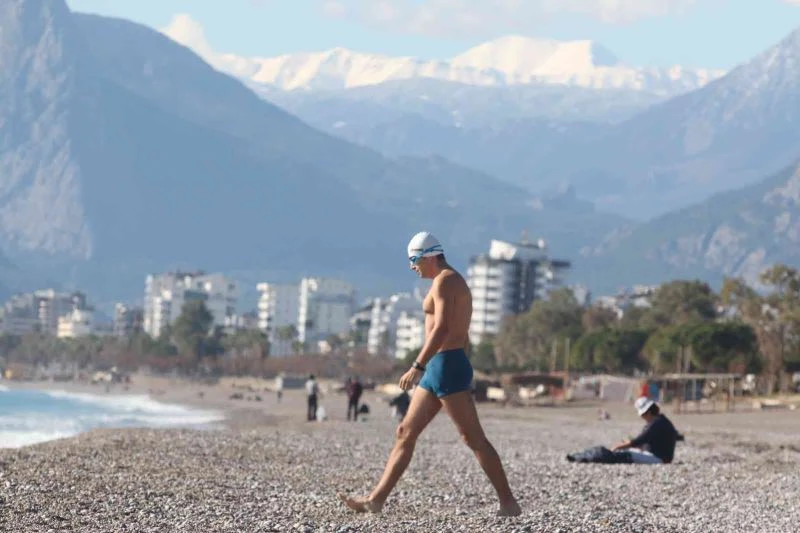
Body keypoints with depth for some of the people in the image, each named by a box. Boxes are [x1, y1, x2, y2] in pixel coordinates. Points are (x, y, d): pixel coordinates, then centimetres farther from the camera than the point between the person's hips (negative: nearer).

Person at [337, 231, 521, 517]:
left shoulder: (445, 281, -10)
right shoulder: (455, 282, 21)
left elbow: (442, 328, -23)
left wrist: (418, 366, -28)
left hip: (447, 365, -10)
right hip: (438, 368, 10)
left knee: (474, 438, -8)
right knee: (405, 432, 8)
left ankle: (509, 503, -6)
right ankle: (375, 500, 9)